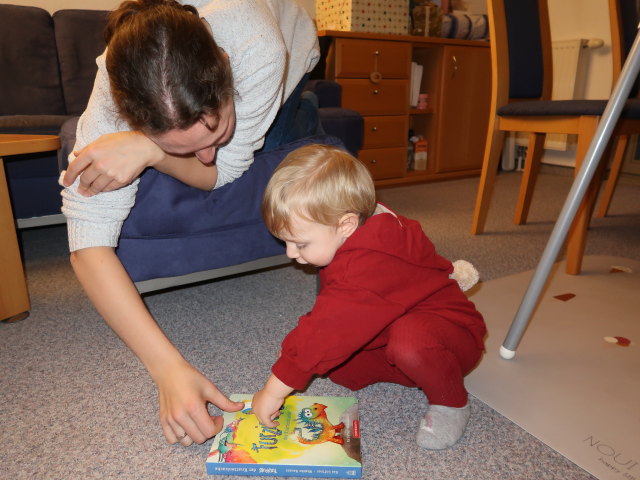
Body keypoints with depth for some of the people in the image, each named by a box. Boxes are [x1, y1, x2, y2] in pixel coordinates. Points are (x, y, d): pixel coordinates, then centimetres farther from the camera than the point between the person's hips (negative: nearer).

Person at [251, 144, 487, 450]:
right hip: (388, 334, 9)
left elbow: (332, 327, -37)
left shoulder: (371, 264, -36)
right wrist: (302, 343, -3)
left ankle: (449, 401, -11)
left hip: (452, 333, -9)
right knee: (337, 369, -6)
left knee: (409, 339, -40)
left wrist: (275, 389, -30)